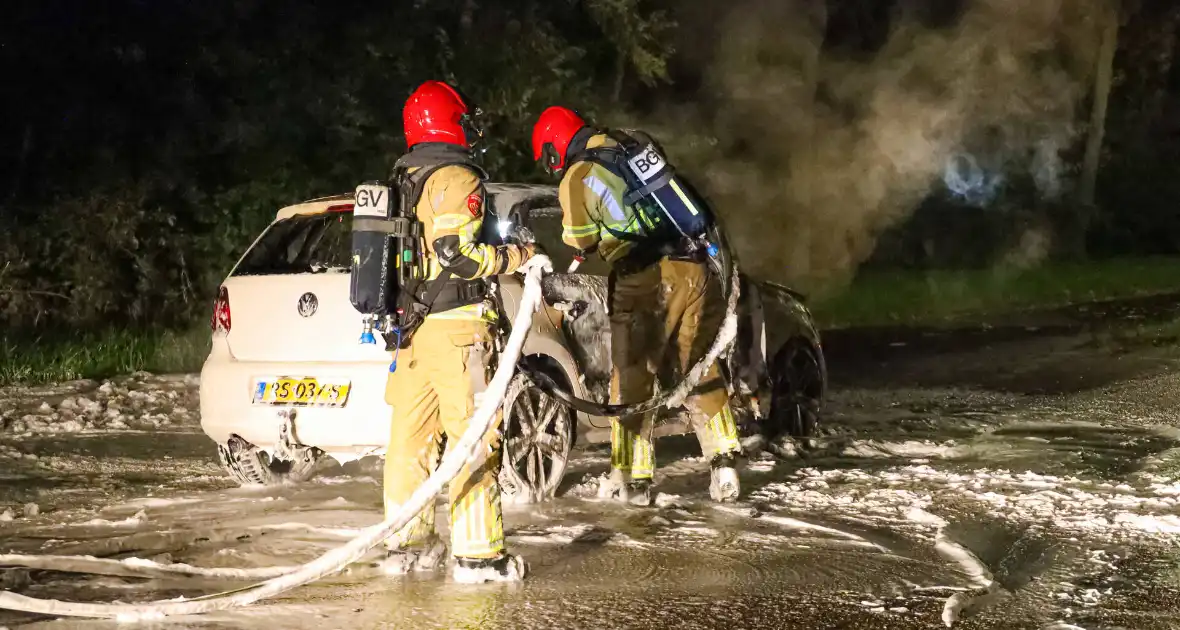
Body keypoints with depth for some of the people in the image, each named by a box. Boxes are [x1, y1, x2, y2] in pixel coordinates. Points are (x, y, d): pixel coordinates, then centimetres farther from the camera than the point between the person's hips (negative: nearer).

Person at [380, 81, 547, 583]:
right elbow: (458, 252, -18)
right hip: (456, 325, -9)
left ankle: (405, 543, 17)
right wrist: (519, 257, -8)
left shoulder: (402, 183, 17)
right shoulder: (457, 178, -10)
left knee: (410, 435, 11)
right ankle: (477, 554, -8)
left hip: (410, 328, 9)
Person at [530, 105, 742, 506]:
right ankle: (724, 463, 7)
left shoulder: (576, 179, 1)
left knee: (633, 379, 5)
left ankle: (632, 478, 7)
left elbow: (580, 241, 7)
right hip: (693, 269, 5)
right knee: (702, 371, 13)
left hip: (645, 281, -5)